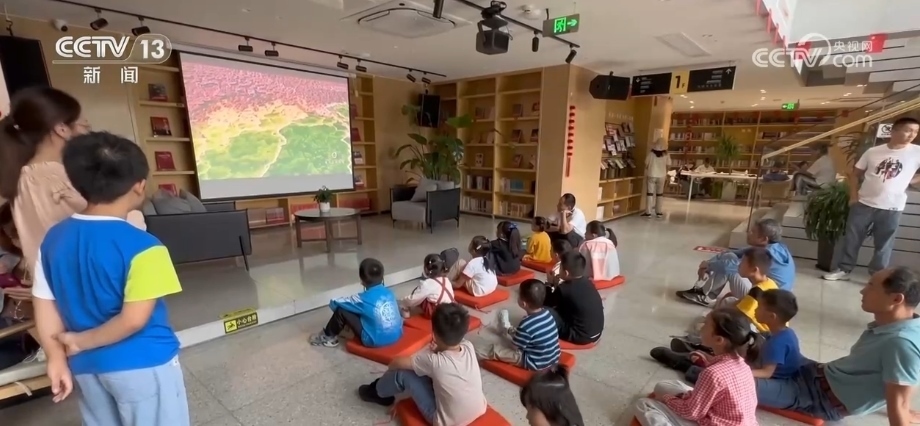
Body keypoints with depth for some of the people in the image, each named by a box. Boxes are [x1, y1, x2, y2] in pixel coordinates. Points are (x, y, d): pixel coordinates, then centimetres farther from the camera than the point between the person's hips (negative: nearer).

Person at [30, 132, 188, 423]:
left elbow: (44, 308, 3)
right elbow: (134, 320, -24)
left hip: (86, 365, 7)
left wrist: (57, 359, 10)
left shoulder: (53, 239, -2)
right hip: (143, 364, -6)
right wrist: (81, 341, -8)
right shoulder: (142, 246, -23)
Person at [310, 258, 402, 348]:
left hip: (375, 341, -6)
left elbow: (334, 303, -7)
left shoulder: (363, 299, -16)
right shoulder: (389, 292, -2)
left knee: (341, 310, 0)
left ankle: (328, 337, 24)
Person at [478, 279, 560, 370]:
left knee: (495, 349, 3)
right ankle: (508, 329, 59)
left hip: (536, 363, -7)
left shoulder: (526, 325, -30)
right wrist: (515, 331, 14)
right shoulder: (547, 313, -7)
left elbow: (515, 346, -14)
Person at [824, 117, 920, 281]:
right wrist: (853, 196, 0)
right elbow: (855, 174, 8)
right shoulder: (873, 151, 0)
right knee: (851, 239, 7)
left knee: (883, 245, 7)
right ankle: (844, 269, 18)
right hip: (863, 204, 1)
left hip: (892, 208, -1)